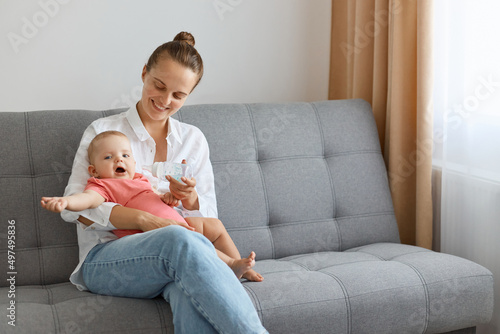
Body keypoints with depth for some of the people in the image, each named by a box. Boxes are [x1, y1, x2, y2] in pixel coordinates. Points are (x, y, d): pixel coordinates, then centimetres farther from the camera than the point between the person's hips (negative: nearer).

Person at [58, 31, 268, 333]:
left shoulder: (193, 139, 19)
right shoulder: (104, 131, 9)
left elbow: (209, 216, 16)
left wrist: (189, 198, -9)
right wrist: (142, 219, -17)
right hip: (105, 259, -2)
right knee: (179, 240, -39)